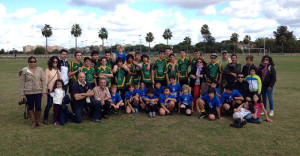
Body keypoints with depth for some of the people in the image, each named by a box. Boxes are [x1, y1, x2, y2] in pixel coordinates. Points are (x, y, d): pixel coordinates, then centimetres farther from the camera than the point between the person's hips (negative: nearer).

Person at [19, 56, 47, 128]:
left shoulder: (40, 70, 2)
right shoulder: (24, 71, 0)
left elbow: (44, 81, 2)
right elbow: (22, 83, 2)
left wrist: (44, 91, -3)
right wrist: (22, 94, 0)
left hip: (38, 91, 1)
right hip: (29, 92, 0)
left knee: (38, 107, 1)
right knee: (30, 107, 7)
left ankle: (38, 121, 20)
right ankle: (33, 122, 19)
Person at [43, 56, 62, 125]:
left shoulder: (58, 70, 15)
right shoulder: (48, 70, -1)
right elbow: (46, 80, -6)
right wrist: (46, 89, -13)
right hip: (50, 90, -5)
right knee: (49, 104, -6)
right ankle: (45, 119, 7)